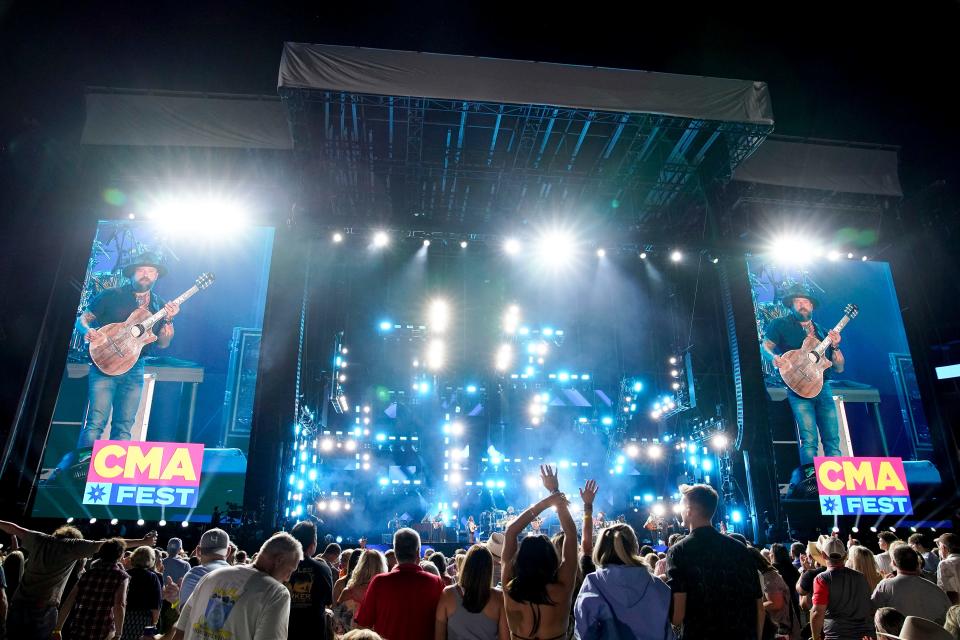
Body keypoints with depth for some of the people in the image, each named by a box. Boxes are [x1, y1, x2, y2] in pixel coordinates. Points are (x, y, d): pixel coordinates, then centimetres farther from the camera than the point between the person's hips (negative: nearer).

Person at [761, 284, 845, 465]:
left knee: (832, 440, 2)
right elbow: (765, 347, 0)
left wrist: (835, 346, 1)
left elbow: (839, 368, 18)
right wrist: (775, 358, -20)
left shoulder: (822, 332, 18)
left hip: (823, 387, 5)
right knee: (809, 440, -13)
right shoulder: (781, 324, 7)